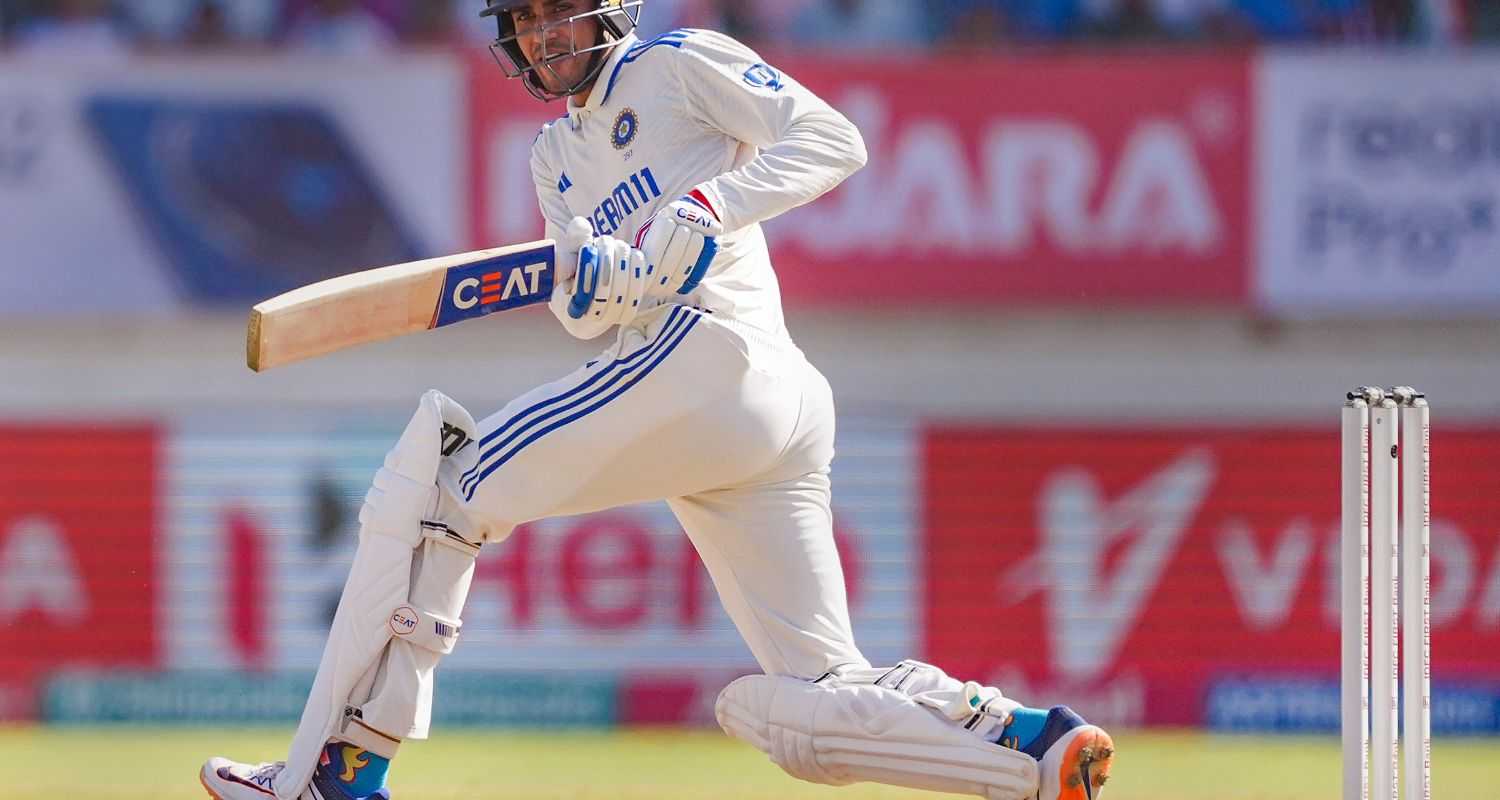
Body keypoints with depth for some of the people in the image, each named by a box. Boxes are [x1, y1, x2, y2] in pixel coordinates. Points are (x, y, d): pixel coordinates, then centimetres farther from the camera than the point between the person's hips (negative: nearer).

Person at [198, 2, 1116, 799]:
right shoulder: (557, 154, 31)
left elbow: (834, 142, -3)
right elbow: (582, 311, 18)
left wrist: (711, 207, -16)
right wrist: (590, 279, -7)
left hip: (712, 349, -9)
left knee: (436, 486, -8)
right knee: (813, 704, 0)